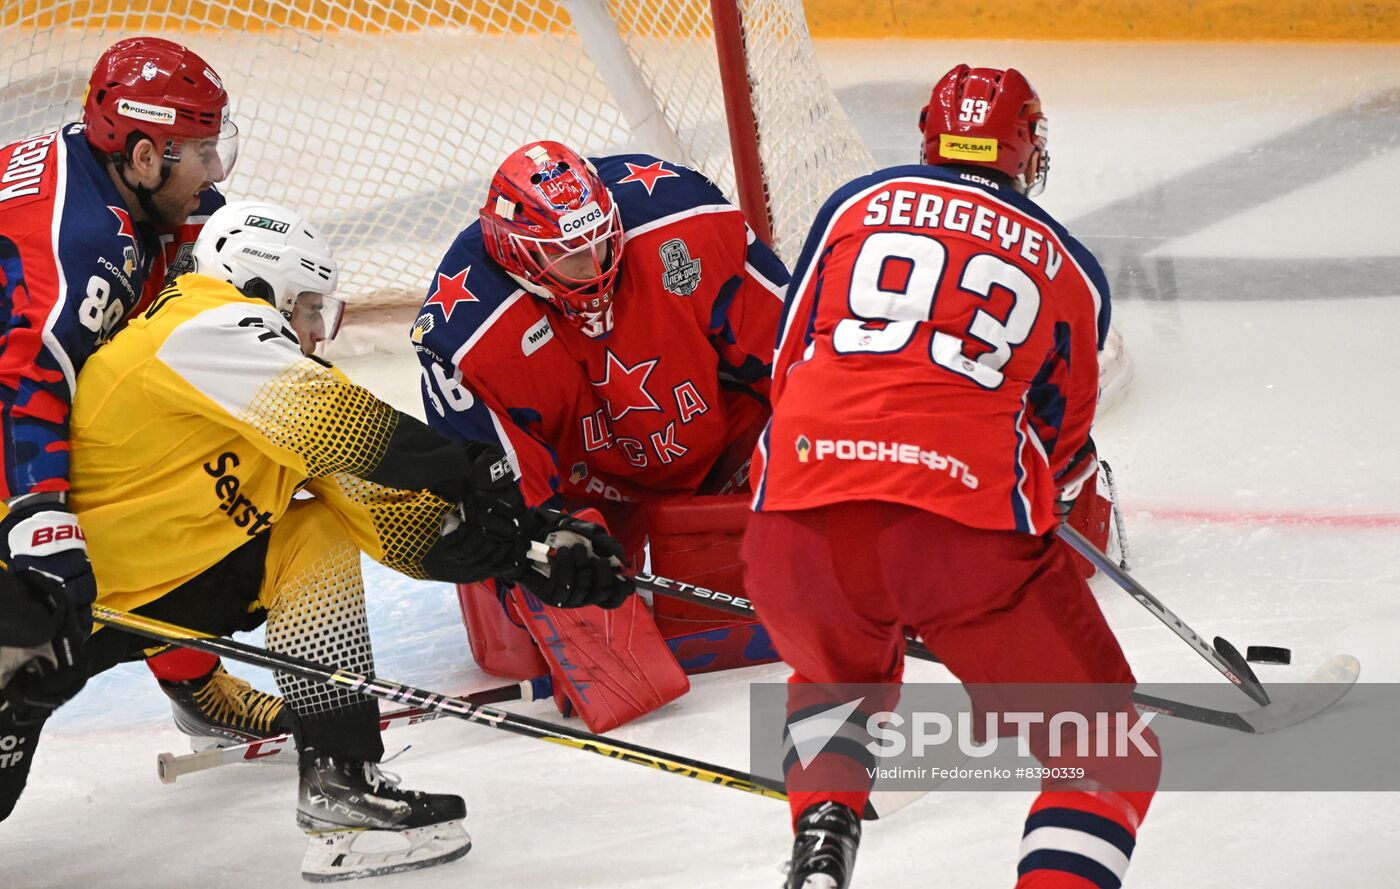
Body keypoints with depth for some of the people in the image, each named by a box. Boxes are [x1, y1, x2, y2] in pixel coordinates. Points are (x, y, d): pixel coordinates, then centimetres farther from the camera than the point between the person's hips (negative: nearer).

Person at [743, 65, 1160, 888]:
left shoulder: (856, 204, 20)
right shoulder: (1071, 270, 18)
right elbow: (1063, 445, 27)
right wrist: (1064, 486, 50)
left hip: (796, 515, 3)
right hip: (971, 525, -3)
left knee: (840, 683, 36)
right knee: (1108, 753, 10)